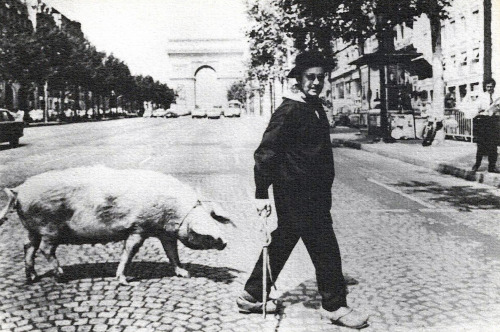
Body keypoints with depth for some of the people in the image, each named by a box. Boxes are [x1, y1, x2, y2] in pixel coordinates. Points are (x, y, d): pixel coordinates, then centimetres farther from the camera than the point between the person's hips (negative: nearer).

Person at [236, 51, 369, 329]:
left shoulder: (316, 108, 12)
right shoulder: (288, 112, -16)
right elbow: (265, 152, -18)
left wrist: (324, 191, 25)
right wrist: (261, 194, -20)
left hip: (314, 193, 10)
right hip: (297, 194, -10)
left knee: (282, 243, 16)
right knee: (325, 247, -1)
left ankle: (252, 296, 29)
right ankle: (334, 306, 15)